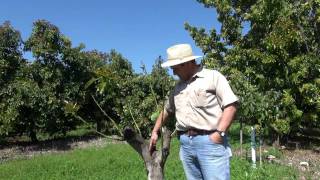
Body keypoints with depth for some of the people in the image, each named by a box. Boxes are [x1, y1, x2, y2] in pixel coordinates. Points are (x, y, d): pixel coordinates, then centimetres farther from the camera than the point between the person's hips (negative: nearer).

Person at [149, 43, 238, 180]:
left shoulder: (213, 76, -1)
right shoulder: (178, 86, 17)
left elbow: (230, 105, -7)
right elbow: (167, 110, 28)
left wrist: (219, 133, -15)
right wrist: (155, 132, 28)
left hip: (210, 141, -6)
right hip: (185, 143, 6)